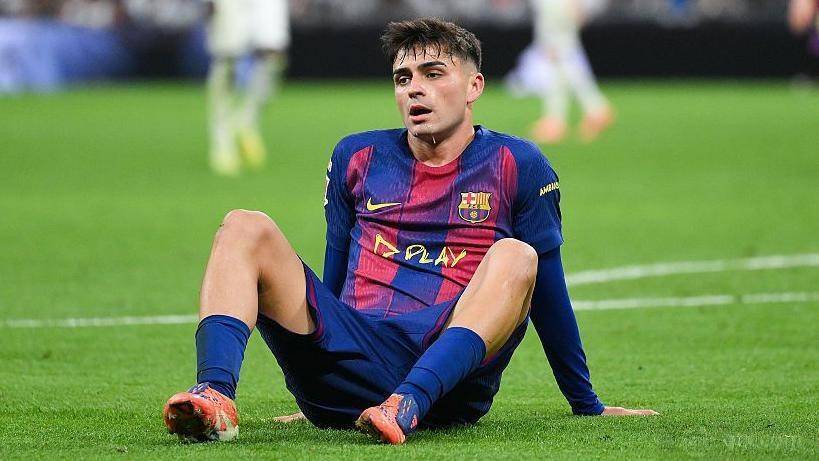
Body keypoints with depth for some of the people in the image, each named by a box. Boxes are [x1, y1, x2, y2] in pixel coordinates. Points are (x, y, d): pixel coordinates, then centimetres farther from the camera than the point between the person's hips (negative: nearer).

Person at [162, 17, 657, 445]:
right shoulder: (357, 158, 19)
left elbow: (548, 292, 15)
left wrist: (588, 405, 18)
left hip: (451, 372, -3)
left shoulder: (517, 165, 11)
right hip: (352, 355, 3)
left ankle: (408, 405, -50)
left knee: (514, 256, -28)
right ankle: (215, 399, -41)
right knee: (246, 228, -14)